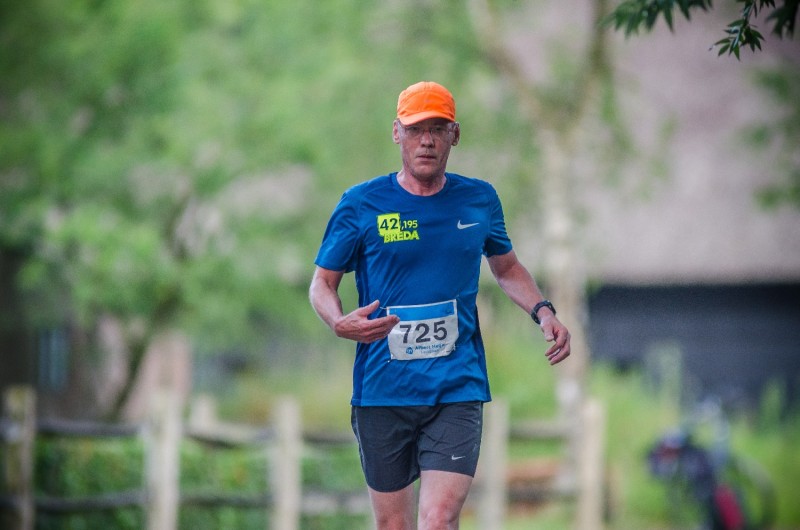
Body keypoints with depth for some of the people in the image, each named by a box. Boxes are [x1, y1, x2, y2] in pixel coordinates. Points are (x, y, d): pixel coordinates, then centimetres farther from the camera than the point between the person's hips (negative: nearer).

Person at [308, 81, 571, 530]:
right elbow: (323, 282, 5)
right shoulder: (361, 204, 0)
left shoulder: (479, 199, 7)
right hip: (381, 390, 0)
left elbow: (507, 267, 24)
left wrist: (543, 311, 5)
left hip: (457, 388, 0)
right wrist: (339, 322, -18)